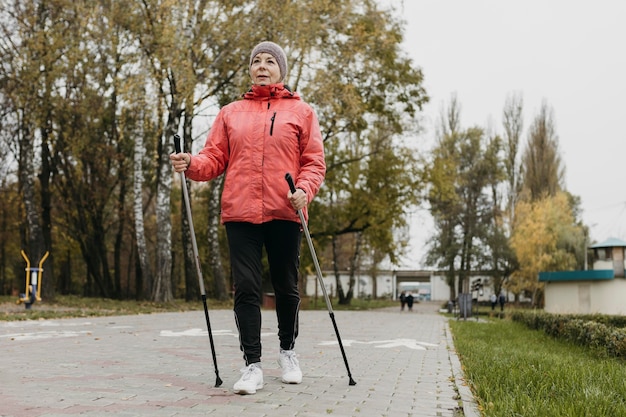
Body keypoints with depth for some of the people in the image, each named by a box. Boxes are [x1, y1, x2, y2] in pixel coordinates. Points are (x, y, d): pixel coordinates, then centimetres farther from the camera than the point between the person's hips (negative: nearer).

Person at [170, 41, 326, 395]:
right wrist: (192, 165, -11)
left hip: (284, 213, -1)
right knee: (246, 289, -3)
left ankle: (288, 350, 32)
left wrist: (304, 190, -15)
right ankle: (253, 365, 3)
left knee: (286, 288, 10)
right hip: (240, 212, 1)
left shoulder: (301, 111, 9)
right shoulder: (230, 113, 14)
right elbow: (216, 158, 10)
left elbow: (315, 162, 4)